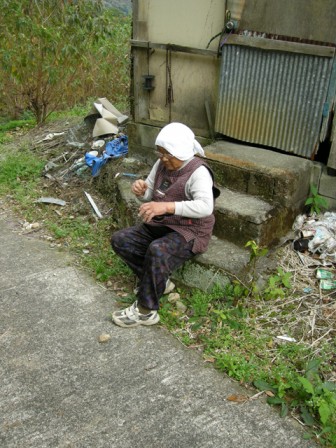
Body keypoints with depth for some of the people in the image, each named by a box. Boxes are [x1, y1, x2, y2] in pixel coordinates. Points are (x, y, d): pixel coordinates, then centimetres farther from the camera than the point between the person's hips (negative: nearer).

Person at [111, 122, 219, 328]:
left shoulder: (198, 172, -20)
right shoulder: (162, 164, 3)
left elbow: (205, 206, -36)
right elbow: (149, 195, 11)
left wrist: (167, 206, -46)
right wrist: (141, 190, -15)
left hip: (189, 232, -8)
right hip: (159, 225, 9)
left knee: (157, 251, -36)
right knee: (119, 240, -4)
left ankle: (146, 311, -20)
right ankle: (158, 282, 3)